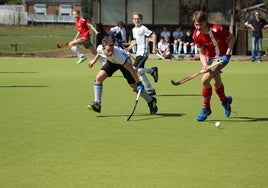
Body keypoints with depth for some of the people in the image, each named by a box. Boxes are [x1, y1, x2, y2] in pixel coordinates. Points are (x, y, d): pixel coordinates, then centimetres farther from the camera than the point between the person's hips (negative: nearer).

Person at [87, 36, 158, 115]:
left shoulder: (118, 55, -45)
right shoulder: (100, 49, -31)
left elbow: (131, 69, -37)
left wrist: (138, 83, -32)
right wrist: (94, 60, 13)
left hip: (125, 62, -5)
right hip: (111, 61, 5)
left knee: (135, 87, 0)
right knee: (99, 77, -16)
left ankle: (151, 101, 25)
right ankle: (97, 104, -8)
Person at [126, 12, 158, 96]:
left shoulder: (143, 29, -11)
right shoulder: (134, 29, 15)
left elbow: (154, 36, -14)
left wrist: (154, 48, -17)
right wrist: (129, 48, 12)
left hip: (143, 52, -9)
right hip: (138, 53, 9)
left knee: (135, 69, -20)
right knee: (140, 72, 8)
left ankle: (152, 70, -2)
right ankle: (150, 89, 16)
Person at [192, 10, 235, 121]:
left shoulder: (217, 29, -28)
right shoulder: (196, 35, -15)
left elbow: (232, 38, -12)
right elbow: (201, 53, -9)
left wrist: (227, 54, -19)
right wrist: (205, 65, -28)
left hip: (222, 57, -6)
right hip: (209, 57, 6)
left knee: (205, 80, -18)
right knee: (216, 82, 23)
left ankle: (206, 108, -1)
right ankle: (225, 101, 53)